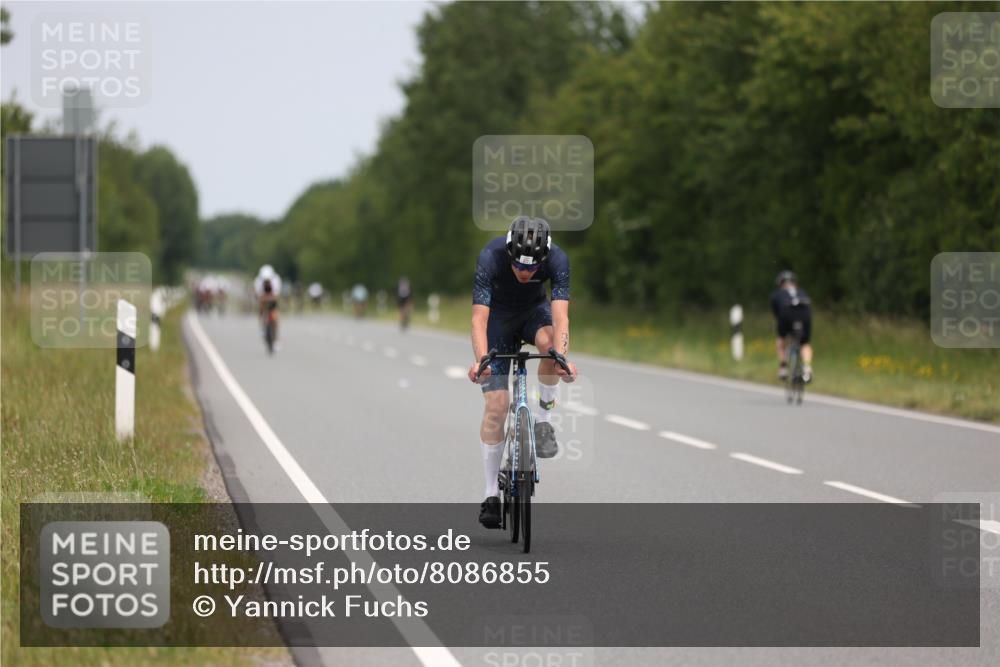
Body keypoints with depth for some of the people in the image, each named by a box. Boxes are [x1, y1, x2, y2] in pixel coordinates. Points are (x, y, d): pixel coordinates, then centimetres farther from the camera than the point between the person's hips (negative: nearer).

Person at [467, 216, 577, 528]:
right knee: (497, 403, -11)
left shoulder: (557, 259, -30)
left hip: (534, 310, 1)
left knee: (548, 340, -36)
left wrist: (561, 357, -55)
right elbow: (479, 318, -39)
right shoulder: (491, 257, -34)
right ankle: (492, 493, -2)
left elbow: (560, 315, -38)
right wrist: (480, 360, -55)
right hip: (499, 315, -1)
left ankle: (543, 419, -16)